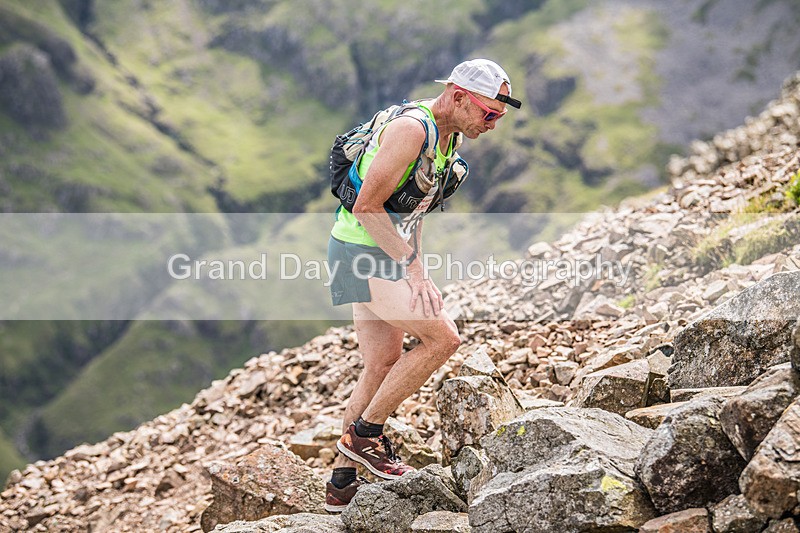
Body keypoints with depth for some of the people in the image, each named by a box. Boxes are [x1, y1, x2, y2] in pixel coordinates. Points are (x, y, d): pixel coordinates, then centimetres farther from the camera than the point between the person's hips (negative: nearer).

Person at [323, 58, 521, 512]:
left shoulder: (449, 136, 10)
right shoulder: (411, 129, -21)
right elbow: (367, 207, -23)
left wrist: (418, 269, 12)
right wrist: (413, 268, -21)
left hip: (386, 253, 10)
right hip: (363, 253, -10)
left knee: (385, 364, 10)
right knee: (443, 337, -14)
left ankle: (343, 483, 18)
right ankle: (365, 434, -2)